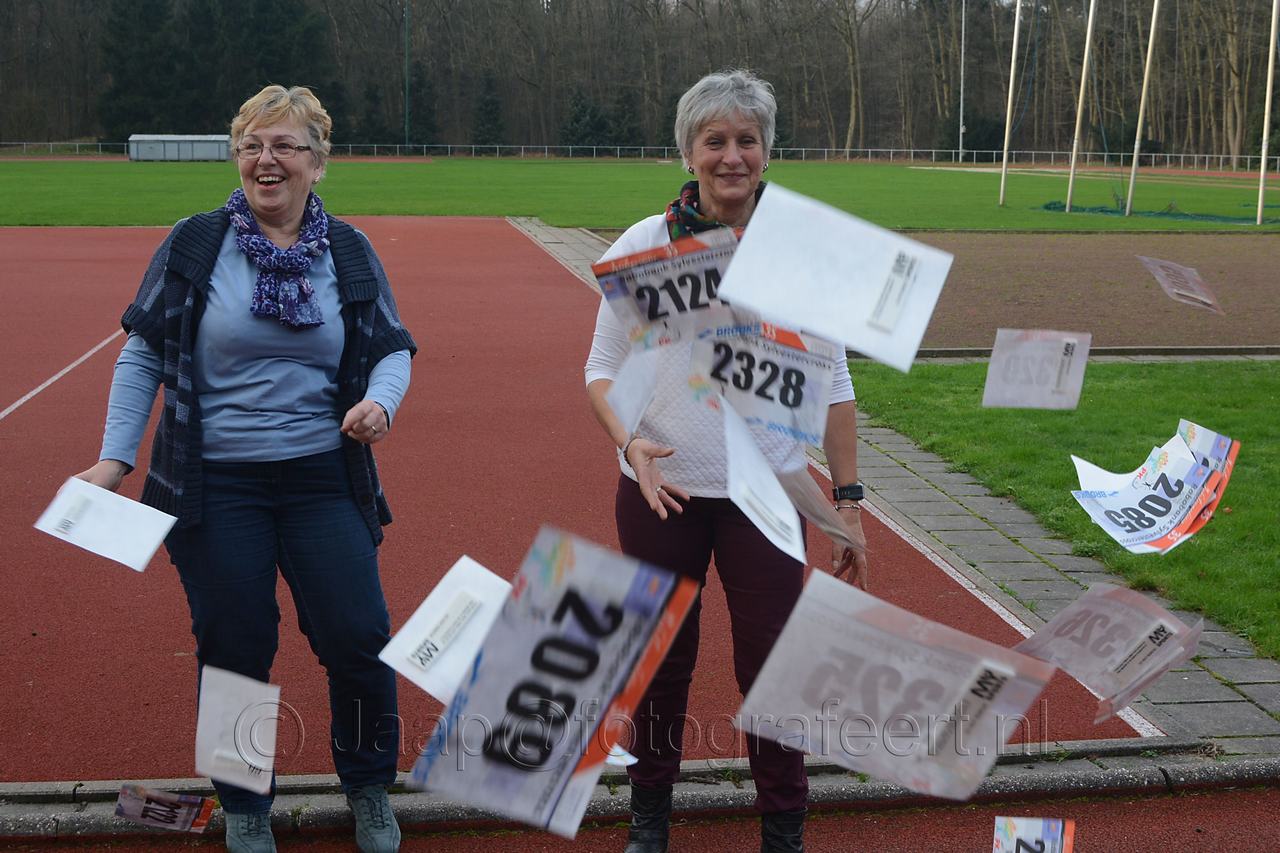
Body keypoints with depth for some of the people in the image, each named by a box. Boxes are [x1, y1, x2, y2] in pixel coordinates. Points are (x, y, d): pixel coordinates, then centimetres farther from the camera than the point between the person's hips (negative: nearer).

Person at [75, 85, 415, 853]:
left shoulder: (349, 252, 5)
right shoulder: (195, 243, 0)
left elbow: (395, 348, 9)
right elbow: (143, 356, 3)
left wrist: (380, 401, -14)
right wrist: (115, 457, -5)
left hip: (323, 479, 1)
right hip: (216, 486, -1)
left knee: (358, 638, -4)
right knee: (235, 649, 4)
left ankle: (369, 787, 23)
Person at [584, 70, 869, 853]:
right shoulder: (643, 244, -3)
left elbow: (832, 385, 2)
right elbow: (603, 369, 2)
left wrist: (849, 502, 0)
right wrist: (629, 441, -17)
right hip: (660, 492, 1)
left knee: (772, 664, 2)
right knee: (660, 660, 12)